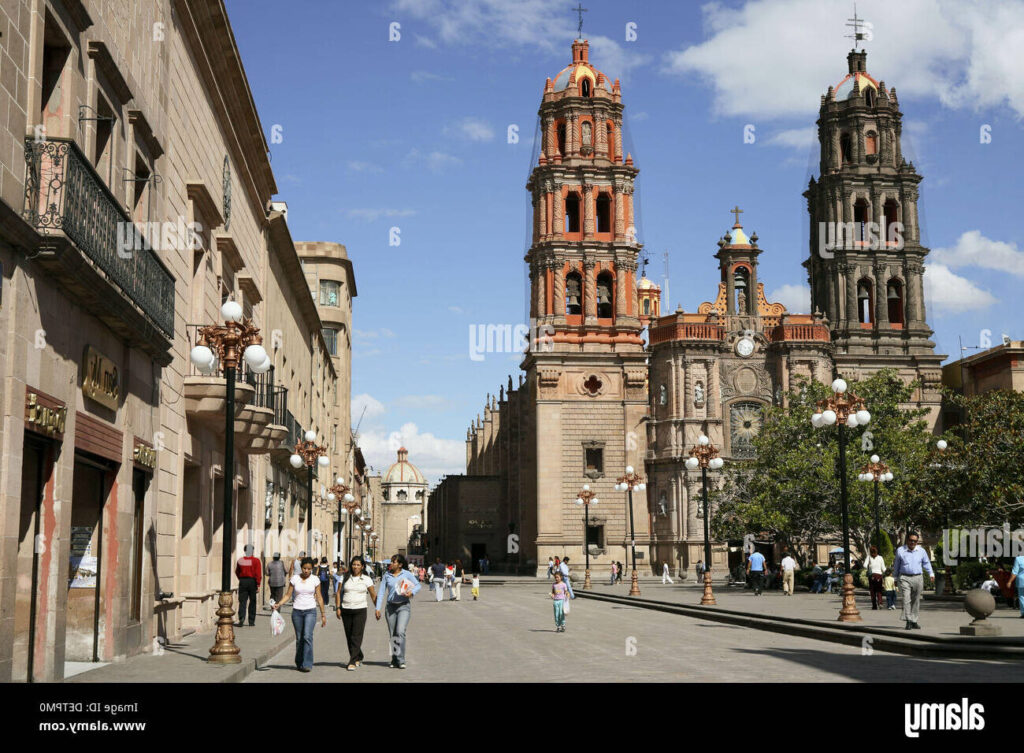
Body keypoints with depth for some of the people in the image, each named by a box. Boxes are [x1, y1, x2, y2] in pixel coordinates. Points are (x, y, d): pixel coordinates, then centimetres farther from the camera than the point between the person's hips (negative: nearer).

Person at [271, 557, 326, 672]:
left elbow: (319, 598, 5)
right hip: (297, 611, 2)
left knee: (307, 636, -17)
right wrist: (278, 604, -13)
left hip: (310, 611, -2)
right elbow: (288, 594, 4)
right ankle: (299, 663, 20)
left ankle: (307, 664, -16)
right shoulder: (294, 579, 2)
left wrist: (323, 615, 6)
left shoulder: (315, 580, 0)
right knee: (299, 638, 6)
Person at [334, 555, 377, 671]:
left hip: (360, 610, -3)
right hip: (346, 610, 3)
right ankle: (358, 658, 25)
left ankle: (353, 662, -9)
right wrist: (338, 607, 0)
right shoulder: (345, 578, 6)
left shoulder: (367, 579, 2)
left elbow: (373, 595, 5)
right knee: (349, 636, 8)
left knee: (356, 636, -10)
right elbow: (338, 592, 8)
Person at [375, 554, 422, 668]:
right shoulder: (387, 575, 5)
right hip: (391, 607, 3)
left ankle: (401, 660, -14)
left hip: (403, 606, -3)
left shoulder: (406, 574, -1)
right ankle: (394, 660, 18)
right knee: (392, 634, 7)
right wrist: (378, 608, -1)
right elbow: (381, 592, 5)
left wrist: (412, 592, -14)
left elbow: (418, 585, 7)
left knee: (400, 632, -16)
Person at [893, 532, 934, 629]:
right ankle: (908, 621, -17)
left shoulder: (921, 551, 6)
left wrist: (931, 573, 6)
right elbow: (896, 565, 12)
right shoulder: (900, 551, 2)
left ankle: (914, 621, 17)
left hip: (918, 578, 2)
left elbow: (926, 563, 18)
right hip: (904, 578, -2)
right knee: (906, 599, -14)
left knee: (916, 601, 7)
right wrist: (895, 578, 16)